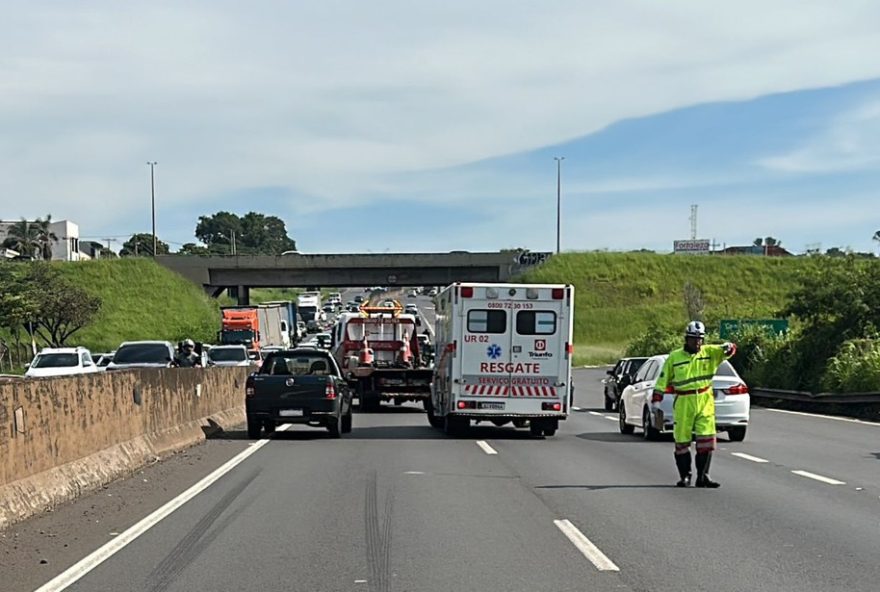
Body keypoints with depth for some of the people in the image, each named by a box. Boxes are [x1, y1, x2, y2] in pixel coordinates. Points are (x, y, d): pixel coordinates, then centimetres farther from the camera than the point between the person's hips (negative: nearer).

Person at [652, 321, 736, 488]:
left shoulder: (709, 352, 5)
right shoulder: (674, 357, 3)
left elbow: (723, 350, -9)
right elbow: (663, 380, 6)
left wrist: (729, 347, -33)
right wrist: (656, 400, 3)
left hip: (705, 401, 1)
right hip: (683, 403, -1)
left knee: (706, 440, -3)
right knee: (682, 441, 4)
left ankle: (703, 476, 5)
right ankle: (684, 476, 16)